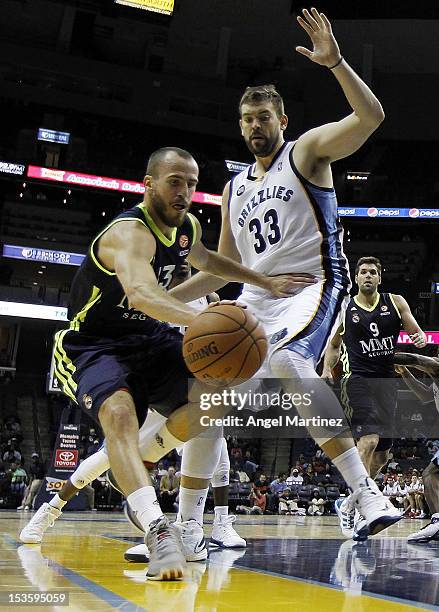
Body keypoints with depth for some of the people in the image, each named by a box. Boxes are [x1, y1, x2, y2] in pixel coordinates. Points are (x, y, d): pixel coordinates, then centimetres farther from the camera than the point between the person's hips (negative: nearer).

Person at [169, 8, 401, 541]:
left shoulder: (307, 150, 4)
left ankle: (366, 492, -34)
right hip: (257, 297, 7)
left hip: (314, 283, -7)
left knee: (287, 361, -37)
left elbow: (371, 117, -14)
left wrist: (334, 62, -26)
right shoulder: (235, 189, 20)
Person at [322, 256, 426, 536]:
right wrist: (327, 370, -4)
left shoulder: (396, 302, 7)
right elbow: (334, 346, 14)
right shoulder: (344, 309, 3)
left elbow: (417, 332, 11)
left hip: (387, 381, 4)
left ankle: (348, 503, 27)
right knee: (369, 440, -25)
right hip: (358, 379, -4)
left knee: (382, 454, 9)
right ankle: (350, 506, -17)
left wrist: (421, 338, -13)